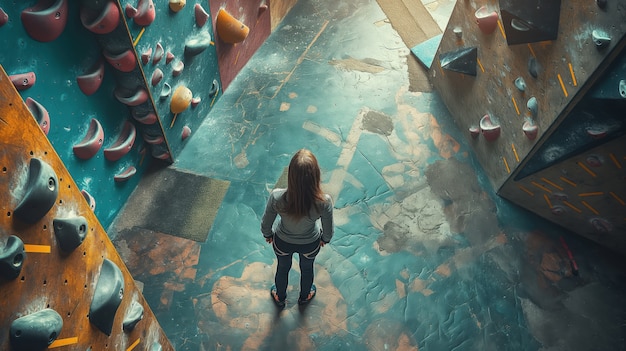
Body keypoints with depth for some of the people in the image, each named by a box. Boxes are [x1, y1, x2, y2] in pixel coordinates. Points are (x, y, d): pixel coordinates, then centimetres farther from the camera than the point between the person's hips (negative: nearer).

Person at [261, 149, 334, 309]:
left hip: (282, 242, 0)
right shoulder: (324, 201, -37)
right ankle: (305, 296, 65)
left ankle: (280, 297, 63)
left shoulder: (277, 197, -38)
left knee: (283, 268, 33)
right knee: (307, 269, 34)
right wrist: (325, 239, 7)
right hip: (310, 244, 0)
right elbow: (328, 230, -18)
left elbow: (266, 224, -18)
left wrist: (268, 235, 6)